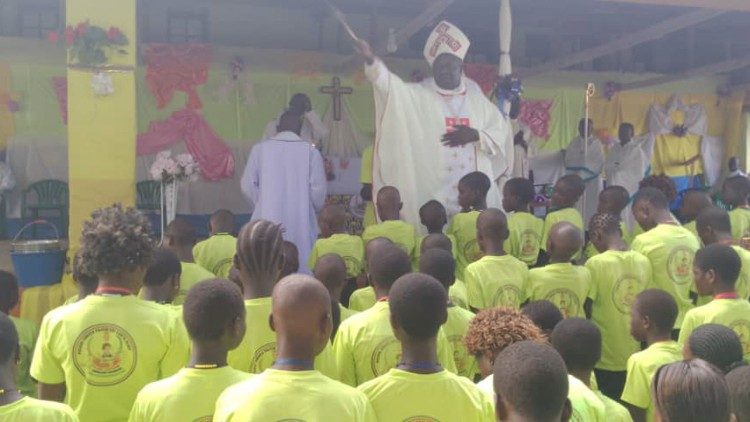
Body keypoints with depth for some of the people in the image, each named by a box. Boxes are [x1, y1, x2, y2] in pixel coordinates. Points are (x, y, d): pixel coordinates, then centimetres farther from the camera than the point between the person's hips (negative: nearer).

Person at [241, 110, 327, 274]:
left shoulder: (260, 148, 2)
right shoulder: (311, 151, -2)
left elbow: (247, 185, 1)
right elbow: (318, 189, -4)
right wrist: (314, 208, 14)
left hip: (268, 219, 1)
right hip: (300, 222, -1)